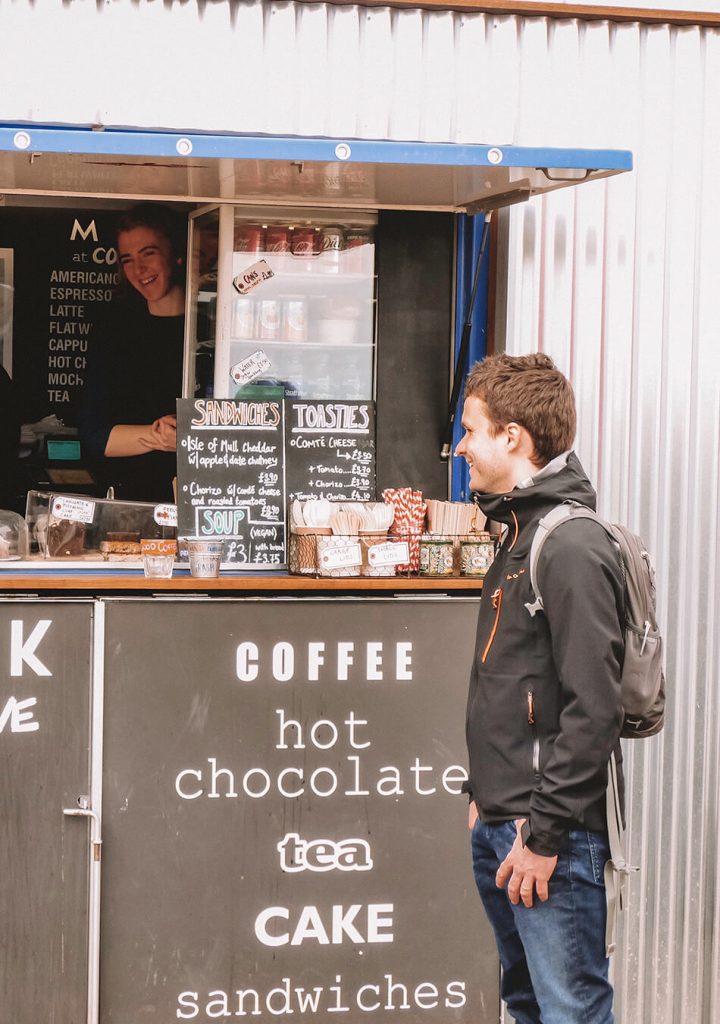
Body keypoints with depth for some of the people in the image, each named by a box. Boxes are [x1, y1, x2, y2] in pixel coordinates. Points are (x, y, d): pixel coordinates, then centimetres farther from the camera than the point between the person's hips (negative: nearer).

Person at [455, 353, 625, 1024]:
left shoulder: (573, 547, -16)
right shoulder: (519, 536, 15)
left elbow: (593, 709, -22)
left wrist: (544, 835, -21)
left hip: (551, 830, -10)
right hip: (499, 821, 10)